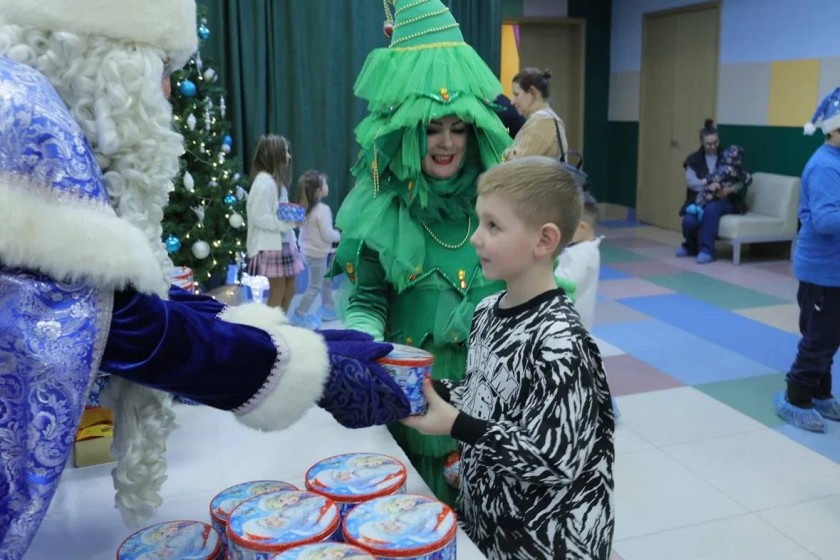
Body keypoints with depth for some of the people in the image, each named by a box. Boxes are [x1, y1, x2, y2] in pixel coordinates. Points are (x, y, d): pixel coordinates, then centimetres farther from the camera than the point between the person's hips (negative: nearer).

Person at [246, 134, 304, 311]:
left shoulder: (277, 180, 12)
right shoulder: (264, 182, -19)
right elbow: (259, 217, -23)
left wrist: (293, 217, 4)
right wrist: (288, 223, -23)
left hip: (283, 241, 10)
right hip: (271, 245, -10)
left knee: (289, 288, 14)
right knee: (278, 289, -1)